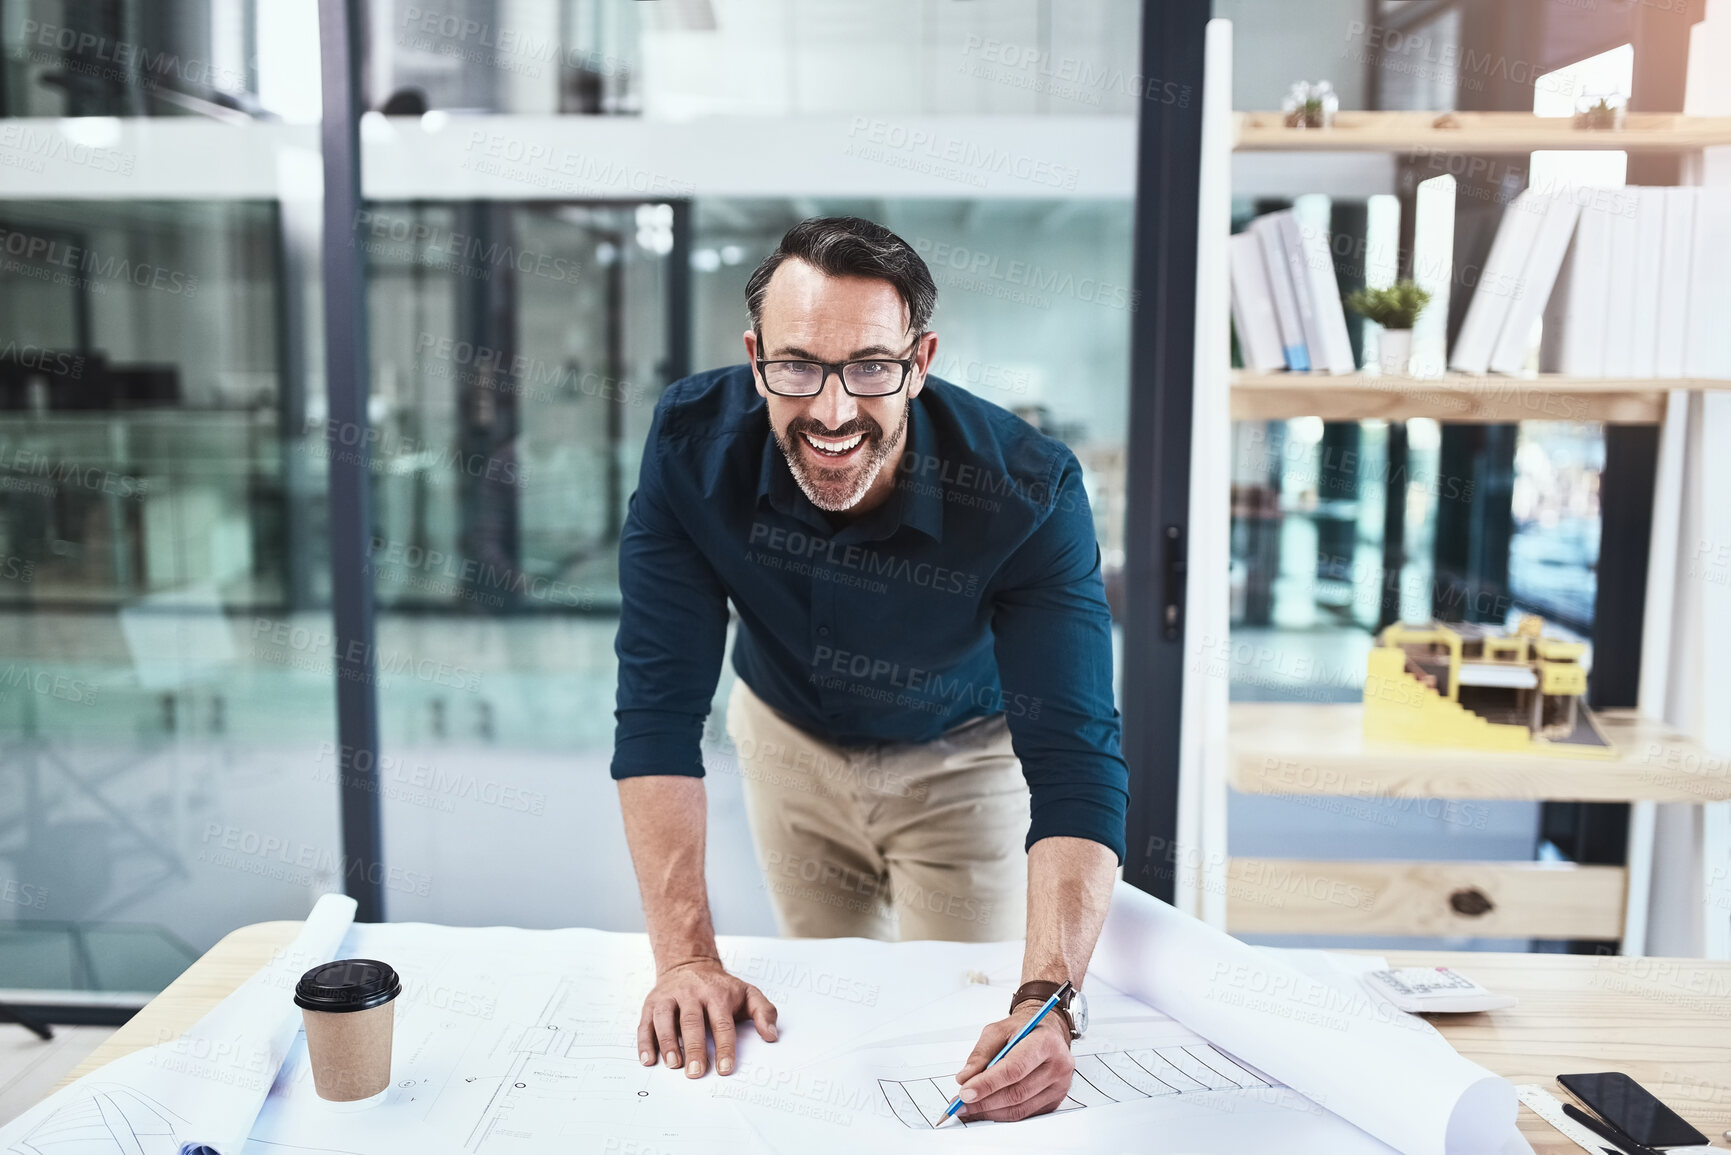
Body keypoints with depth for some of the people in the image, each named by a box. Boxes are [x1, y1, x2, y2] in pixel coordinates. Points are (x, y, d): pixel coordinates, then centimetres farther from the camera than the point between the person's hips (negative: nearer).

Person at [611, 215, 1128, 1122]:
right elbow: (660, 705, -30)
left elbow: (1073, 757, -39)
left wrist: (1047, 998, -53)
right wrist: (686, 956, -38)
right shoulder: (694, 443, -30)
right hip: (790, 734, 2)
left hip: (962, 750, -1)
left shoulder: (1027, 492, -35)